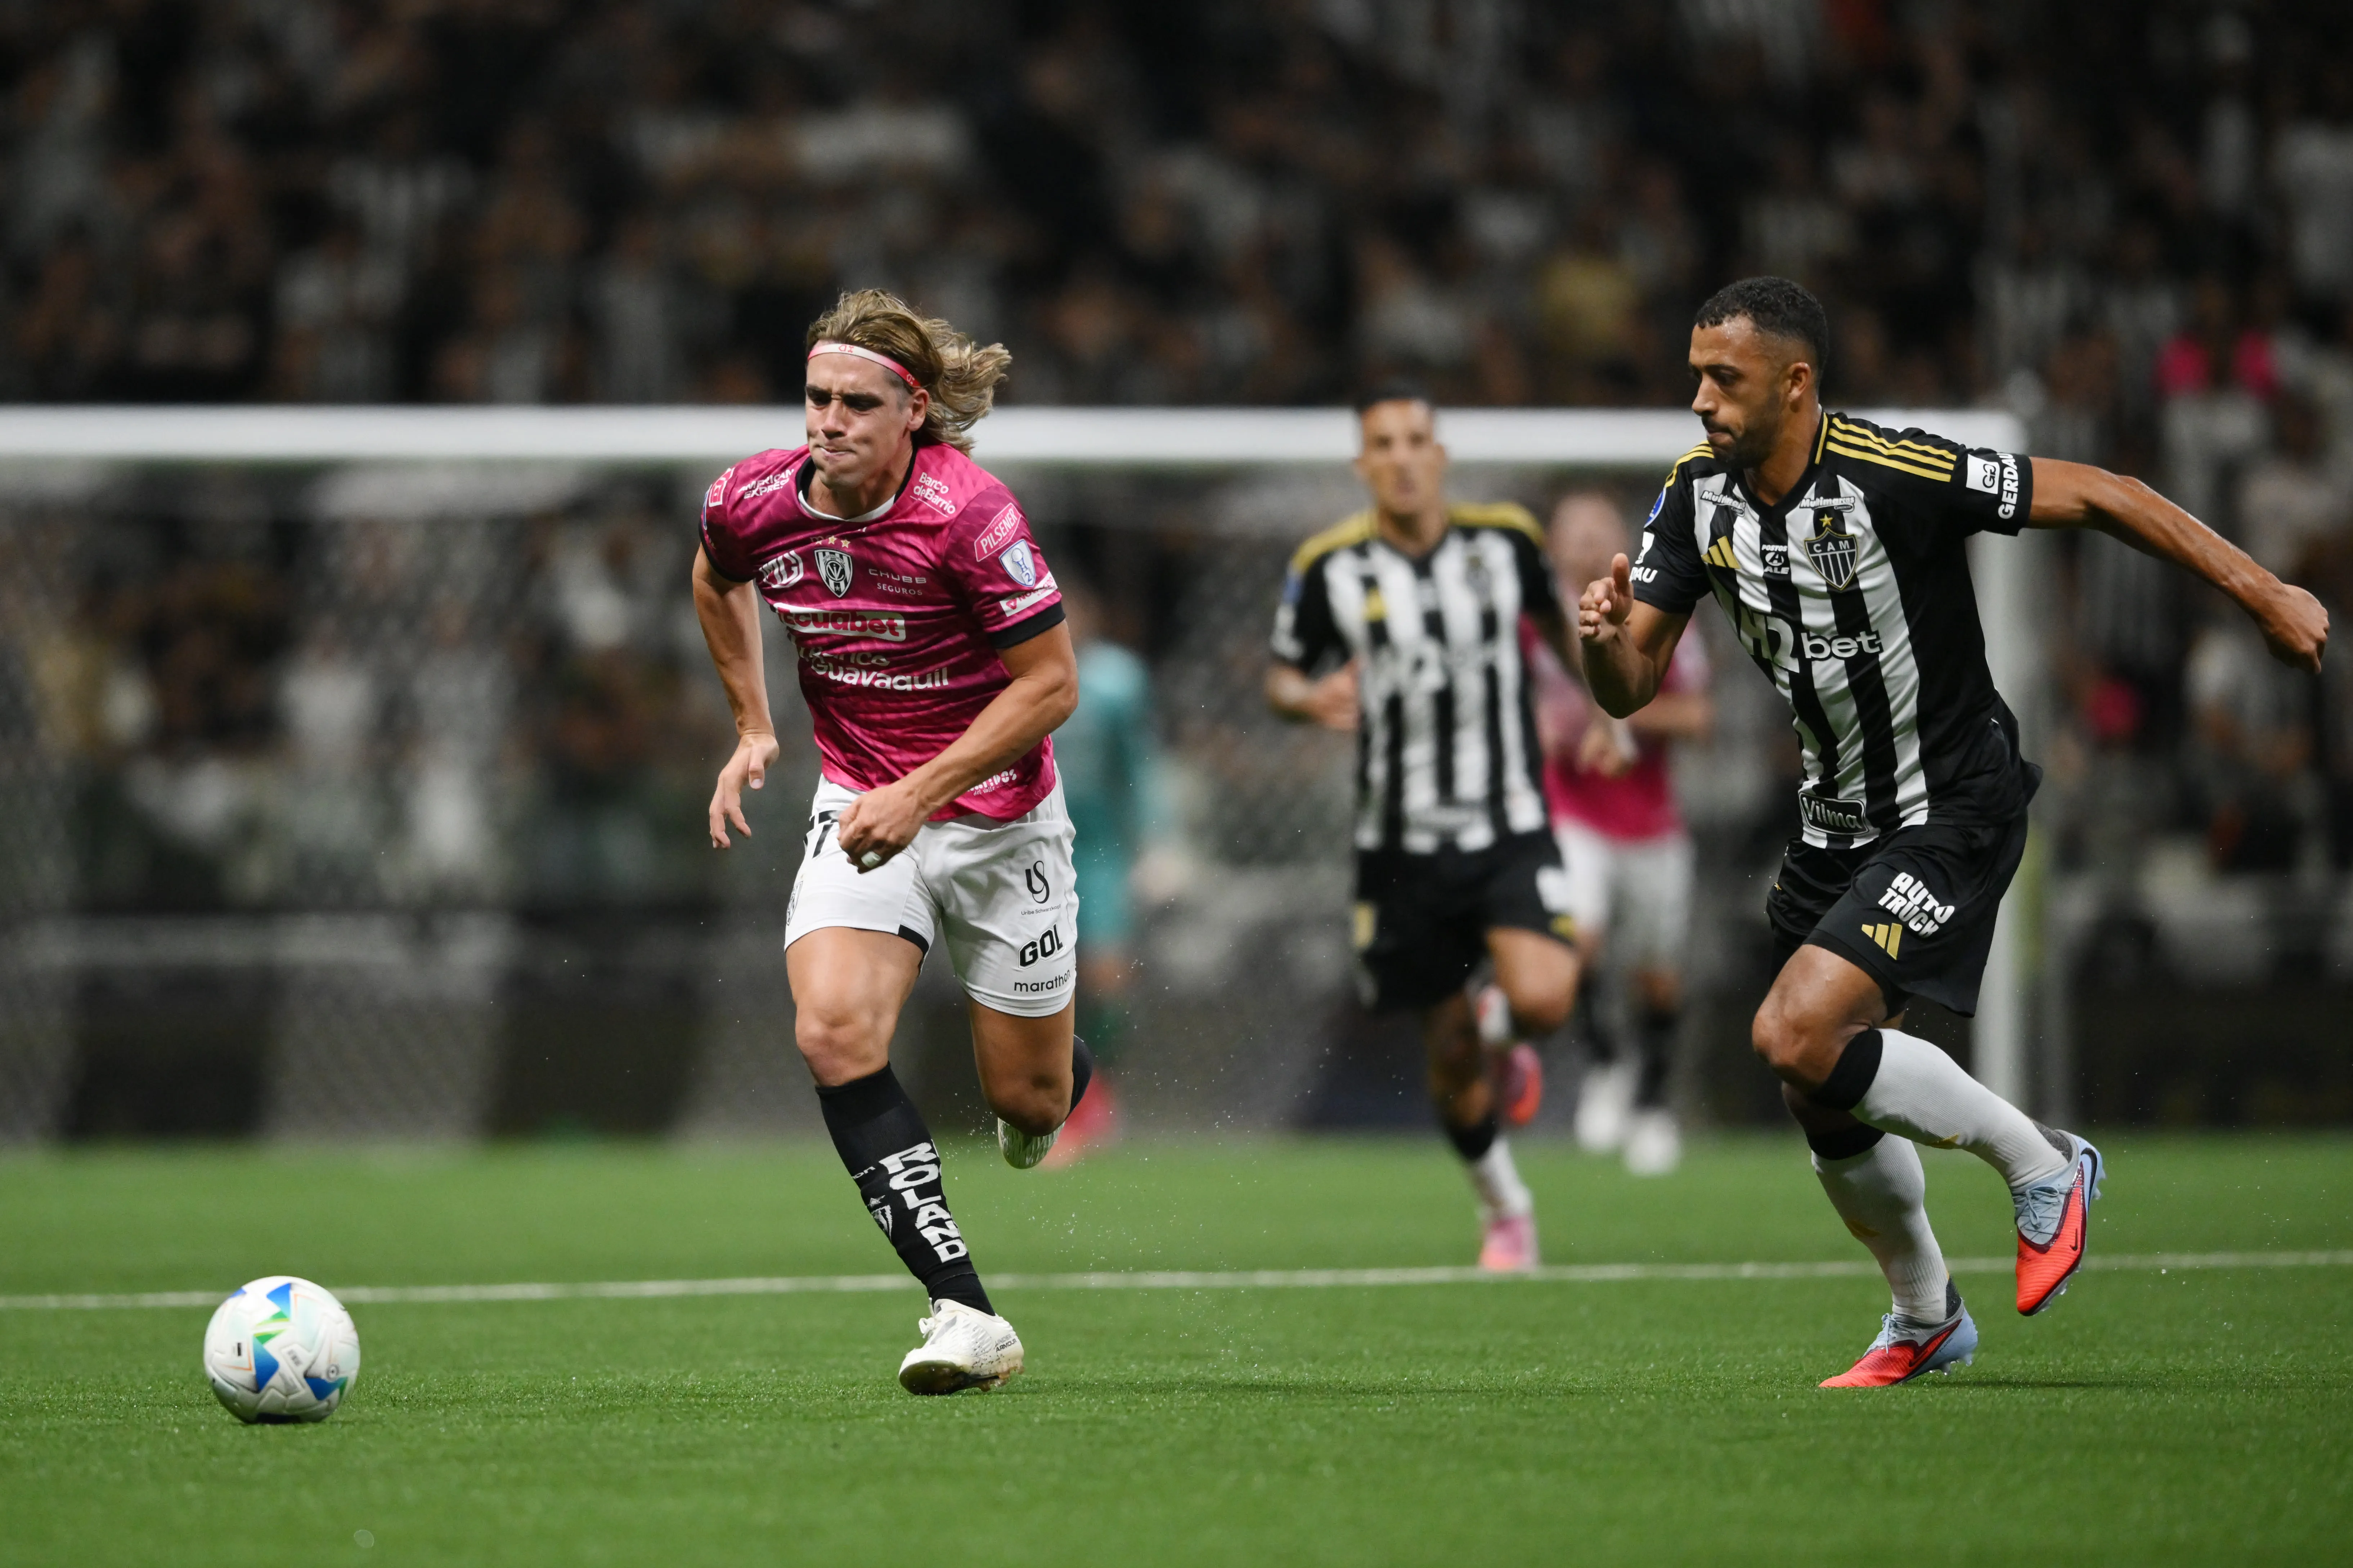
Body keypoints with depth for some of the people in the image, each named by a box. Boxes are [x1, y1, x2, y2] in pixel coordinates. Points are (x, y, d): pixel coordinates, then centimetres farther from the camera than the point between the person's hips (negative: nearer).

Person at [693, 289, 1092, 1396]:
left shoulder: (968, 513, -24)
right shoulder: (754, 501, -10)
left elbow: (1052, 684, -18)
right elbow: (717, 578, 16)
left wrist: (922, 793, -24)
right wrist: (751, 726, 12)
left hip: (998, 814, -3)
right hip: (859, 804, 3)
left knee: (1026, 1101, 5)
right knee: (834, 1035, -23)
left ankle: (1058, 1058, 48)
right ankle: (966, 1317, -22)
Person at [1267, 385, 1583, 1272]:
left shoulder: (1505, 541, -1)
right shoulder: (1330, 567, -5)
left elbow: (1554, 619, 20)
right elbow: (1284, 676, 6)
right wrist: (1311, 700, -15)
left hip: (1510, 831, 0)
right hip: (1401, 847, 0)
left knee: (1543, 998, -24)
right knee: (1451, 1059, 5)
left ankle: (1503, 1026, 14)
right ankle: (1505, 1210, 31)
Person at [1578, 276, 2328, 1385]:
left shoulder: (1890, 477, -24)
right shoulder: (1699, 496, -4)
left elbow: (2095, 497, -18)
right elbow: (1629, 688, -2)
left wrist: (2267, 597, -18)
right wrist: (1604, 636, -27)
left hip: (1951, 811, -7)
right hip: (1837, 823, 7)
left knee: (1796, 1034, -21)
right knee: (1823, 1104, 11)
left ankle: (2039, 1165, -2)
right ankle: (1926, 1320, 35)